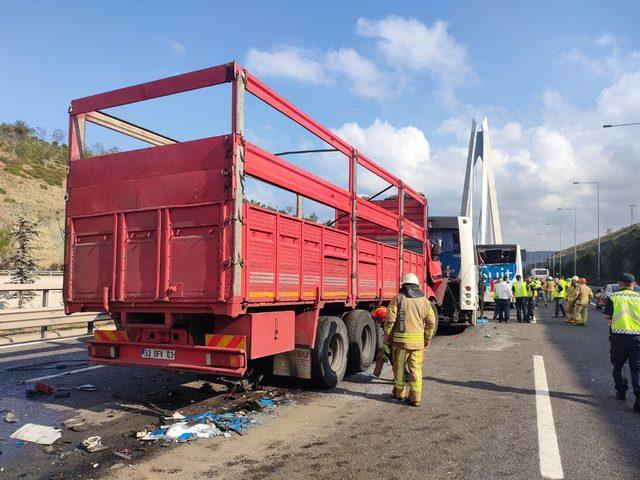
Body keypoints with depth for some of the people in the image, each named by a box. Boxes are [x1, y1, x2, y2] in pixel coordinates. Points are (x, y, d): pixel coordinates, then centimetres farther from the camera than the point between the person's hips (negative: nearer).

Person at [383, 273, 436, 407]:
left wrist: (387, 337, 3)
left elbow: (390, 320, -7)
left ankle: (399, 392, 26)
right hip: (418, 340, 2)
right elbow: (431, 322, 6)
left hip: (400, 338, -2)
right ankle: (415, 398, 6)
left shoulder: (398, 298, -2)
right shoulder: (424, 300, 7)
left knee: (399, 367, 12)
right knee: (416, 369, 7)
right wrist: (427, 339, 16)